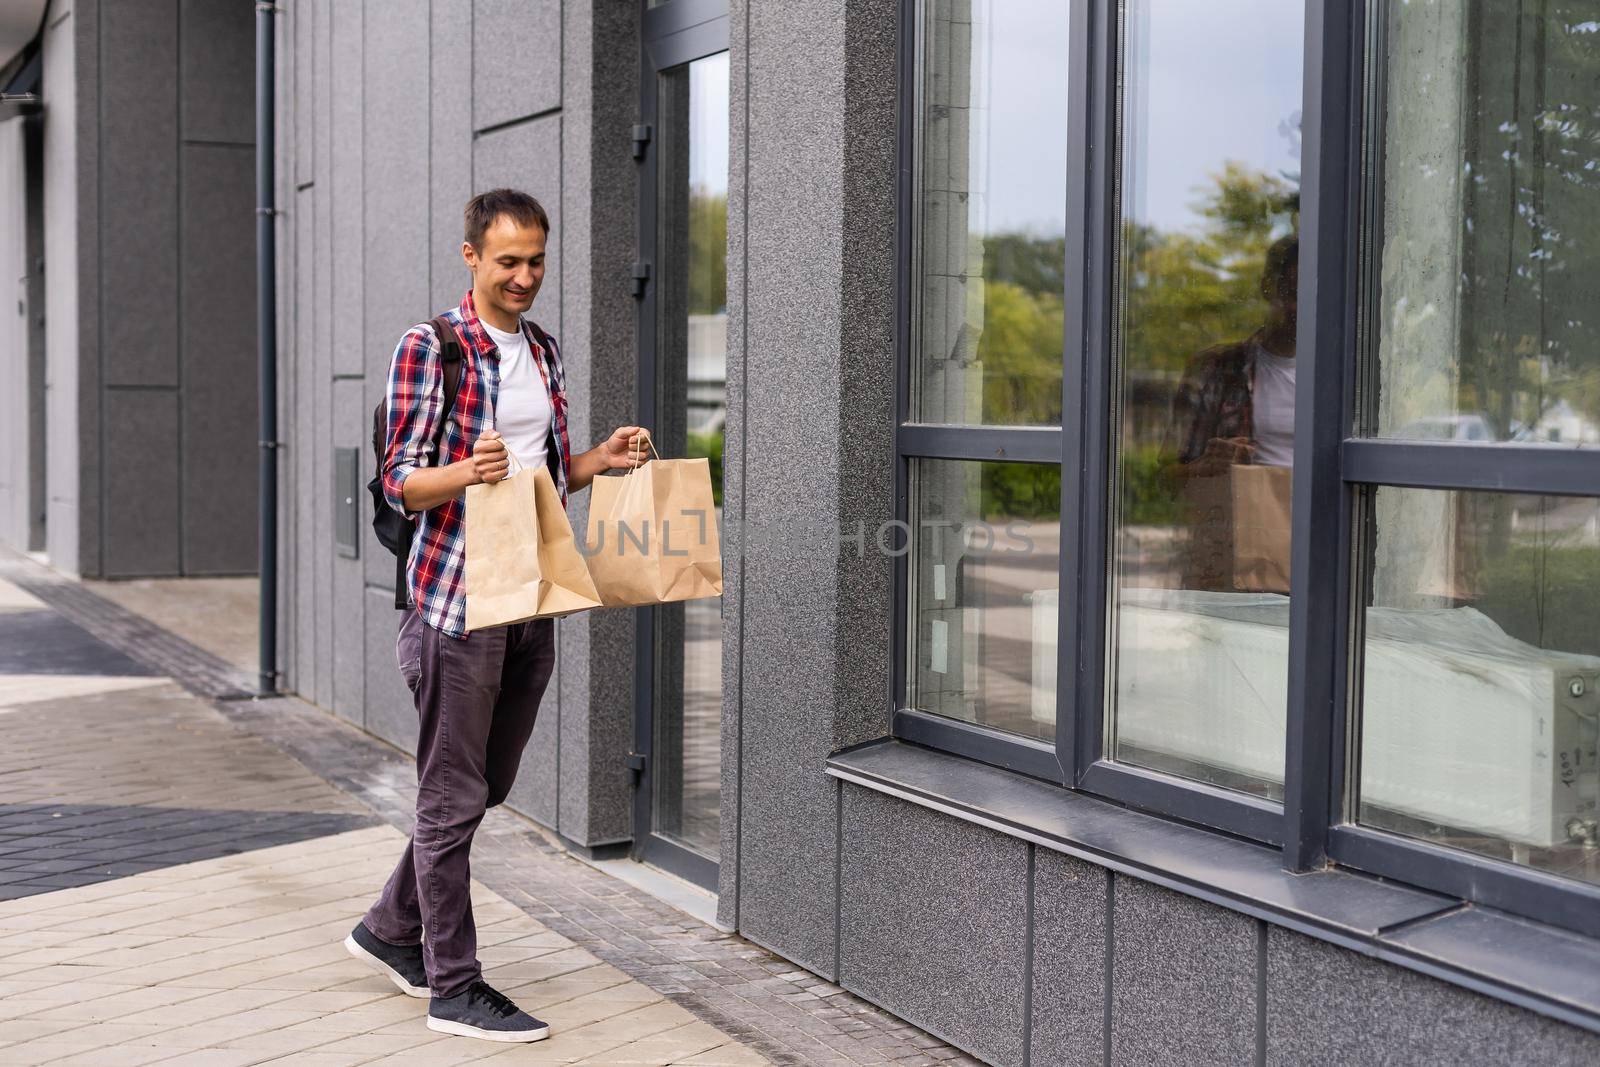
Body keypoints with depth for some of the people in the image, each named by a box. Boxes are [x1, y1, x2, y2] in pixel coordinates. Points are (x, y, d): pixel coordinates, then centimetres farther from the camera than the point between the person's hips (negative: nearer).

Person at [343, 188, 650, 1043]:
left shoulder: (543, 350, 14)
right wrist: (467, 471, -30)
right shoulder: (428, 347, -8)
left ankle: (391, 930, 33)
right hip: (457, 596, -7)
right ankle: (454, 987, 11)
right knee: (454, 796, 1)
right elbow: (401, 484, -11)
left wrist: (600, 460, 2)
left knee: (486, 786, 15)